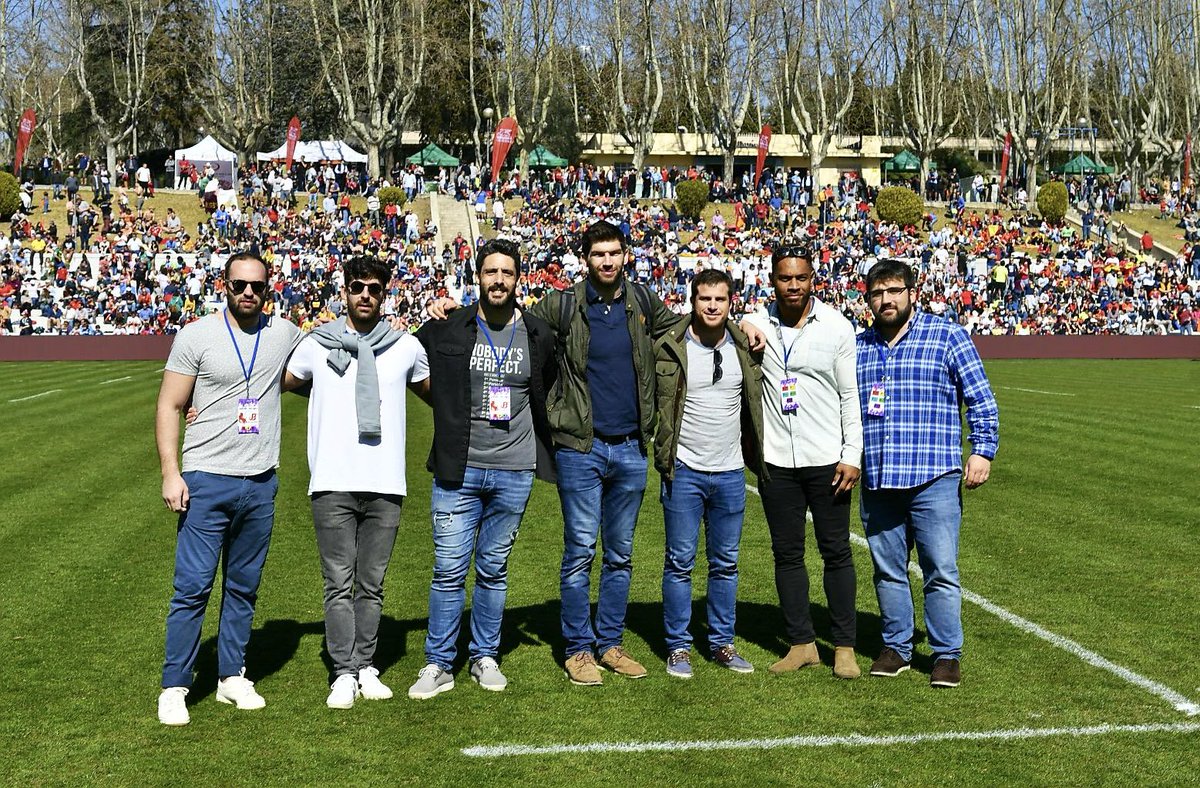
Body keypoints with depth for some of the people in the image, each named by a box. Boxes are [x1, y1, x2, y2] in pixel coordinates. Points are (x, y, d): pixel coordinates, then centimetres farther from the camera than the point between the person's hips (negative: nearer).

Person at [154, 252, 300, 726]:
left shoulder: (285, 335, 8)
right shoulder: (198, 336, -2)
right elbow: (168, 407, -2)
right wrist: (170, 473, -10)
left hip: (260, 485, 4)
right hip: (206, 480, -4)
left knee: (244, 587, 11)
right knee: (193, 587, -5)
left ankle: (232, 677, 22)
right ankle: (175, 687, 3)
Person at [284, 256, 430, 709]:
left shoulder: (406, 347, 10)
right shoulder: (317, 345, 7)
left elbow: (437, 394, 27)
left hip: (385, 485, 1)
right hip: (333, 485, -1)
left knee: (372, 584, 7)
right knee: (339, 584, -2)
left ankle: (366, 668, 15)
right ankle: (344, 674, 3)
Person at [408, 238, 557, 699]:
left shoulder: (538, 336, 4)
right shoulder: (447, 331, -1)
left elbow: (551, 391, 20)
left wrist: (543, 440, 14)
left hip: (514, 474, 1)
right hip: (458, 471, -1)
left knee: (494, 570, 11)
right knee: (449, 569, -1)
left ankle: (485, 658, 23)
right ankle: (438, 665, 9)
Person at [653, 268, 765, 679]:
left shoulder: (744, 347, 4)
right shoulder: (671, 347, -7)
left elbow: (754, 404, 14)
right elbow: (659, 407, -4)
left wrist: (756, 457, 10)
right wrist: (664, 460, -8)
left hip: (730, 473, 3)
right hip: (685, 472, -3)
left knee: (726, 563, 10)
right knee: (680, 562, 2)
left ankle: (722, 644, 20)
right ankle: (678, 647, 12)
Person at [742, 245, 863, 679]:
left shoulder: (837, 327, -2)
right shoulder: (754, 325, 2)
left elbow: (850, 395, 0)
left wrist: (852, 455, -6)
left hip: (827, 459, -2)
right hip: (776, 460, 2)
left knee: (836, 552, 2)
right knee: (787, 553, 7)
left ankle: (844, 647, 11)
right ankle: (801, 643, 17)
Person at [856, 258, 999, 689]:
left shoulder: (948, 337, 1)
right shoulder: (858, 347, 12)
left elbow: (981, 399, 1)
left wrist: (982, 450, -6)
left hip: (934, 480, -4)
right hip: (877, 482, 4)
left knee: (941, 571, -2)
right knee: (888, 571, 10)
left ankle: (946, 654, 8)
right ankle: (896, 648, 22)